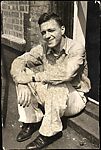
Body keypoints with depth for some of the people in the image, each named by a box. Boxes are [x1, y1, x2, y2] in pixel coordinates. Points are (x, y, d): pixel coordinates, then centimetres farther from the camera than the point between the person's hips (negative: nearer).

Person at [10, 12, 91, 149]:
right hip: (51, 97, 5)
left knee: (57, 86, -37)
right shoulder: (43, 48, -5)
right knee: (23, 73, -12)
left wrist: (33, 77, -29)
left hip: (74, 98, -5)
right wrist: (22, 83, -30)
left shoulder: (76, 48, -20)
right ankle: (32, 121, -5)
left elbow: (66, 73, -37)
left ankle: (49, 133, -16)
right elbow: (18, 62, -11)